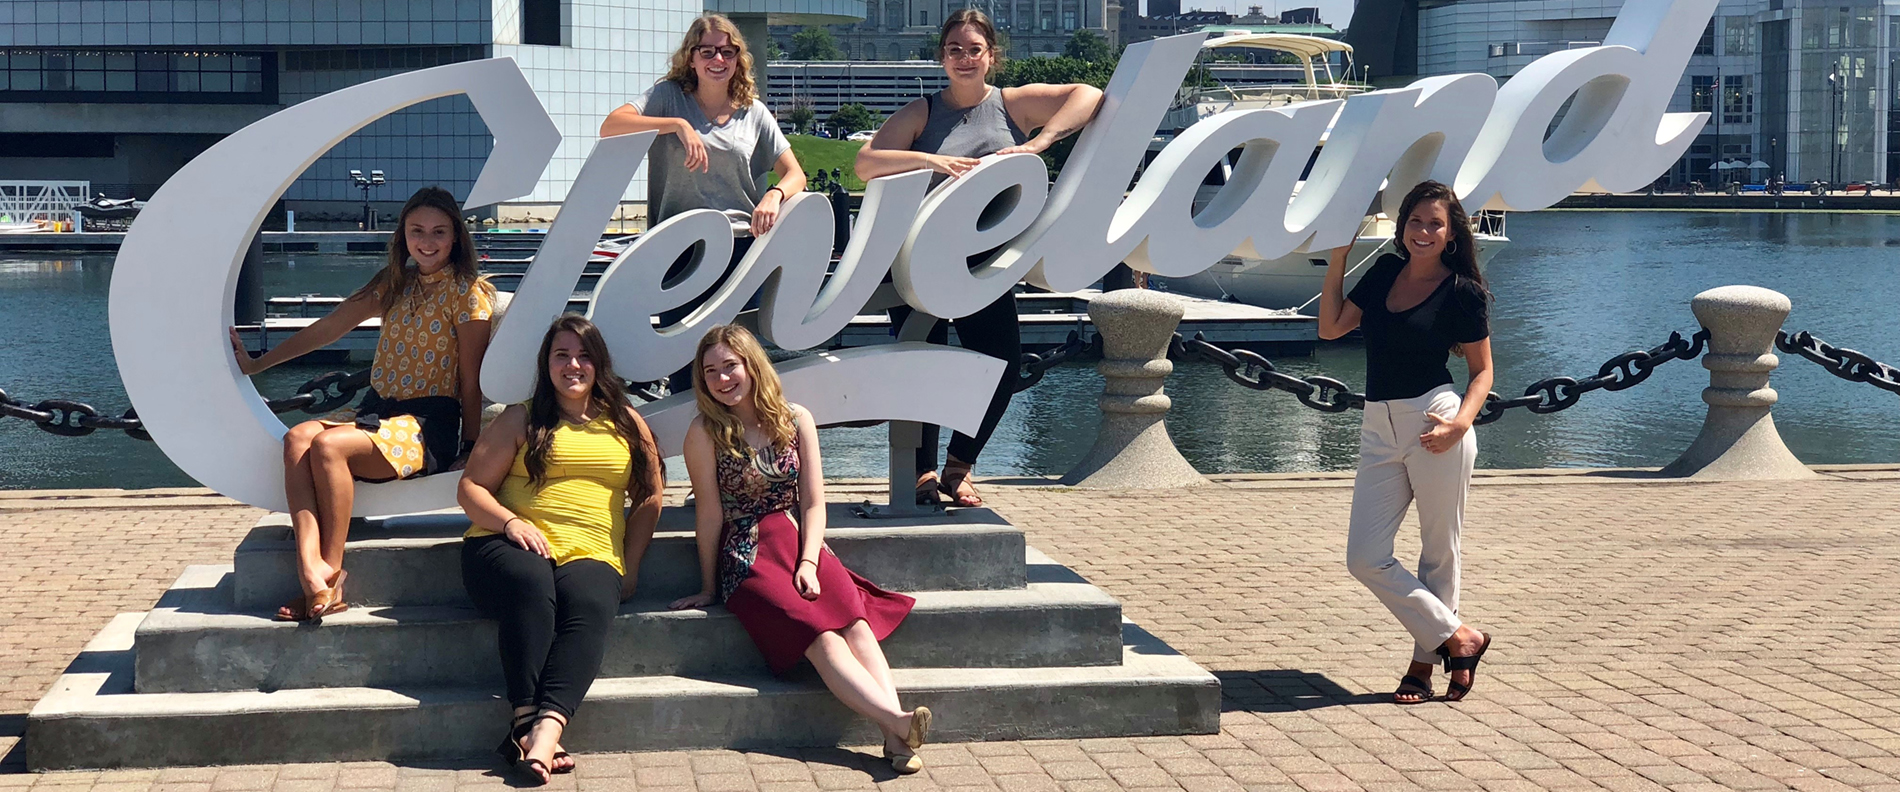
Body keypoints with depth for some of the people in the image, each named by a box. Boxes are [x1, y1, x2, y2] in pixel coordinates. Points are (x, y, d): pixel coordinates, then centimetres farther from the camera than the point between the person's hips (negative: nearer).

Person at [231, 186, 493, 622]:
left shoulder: (467, 292, -2)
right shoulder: (394, 284, 18)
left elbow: (471, 380, -4)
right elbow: (327, 328, 22)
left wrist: (471, 451, -8)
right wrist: (256, 363, 21)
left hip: (430, 423, -6)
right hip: (377, 409, 6)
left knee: (329, 446, -31)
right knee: (298, 438, -24)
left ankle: (332, 578, -26)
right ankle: (311, 570, -40)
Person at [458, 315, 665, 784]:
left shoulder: (627, 424, 21)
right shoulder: (521, 421, 16)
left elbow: (649, 498, 21)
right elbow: (471, 488, 11)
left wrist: (630, 566, 7)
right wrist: (511, 522, -9)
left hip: (591, 555, 1)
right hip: (513, 547, -1)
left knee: (590, 604, -35)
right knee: (532, 586, -38)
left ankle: (547, 728, -52)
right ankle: (527, 722, -43)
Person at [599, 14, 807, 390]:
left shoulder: (754, 113, 13)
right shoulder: (670, 97, 5)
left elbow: (795, 173, 6)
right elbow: (610, 128, -10)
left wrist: (774, 195, -17)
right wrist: (678, 125, -21)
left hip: (741, 246, 2)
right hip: (682, 246, -2)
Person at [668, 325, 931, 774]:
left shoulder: (795, 420, 7)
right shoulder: (705, 433, -3)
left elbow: (813, 504, 6)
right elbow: (710, 514, -2)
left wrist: (808, 563, -8)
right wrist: (708, 589, 2)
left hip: (801, 545, 3)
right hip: (747, 559, -3)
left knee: (854, 620, -27)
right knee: (822, 636, -29)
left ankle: (894, 739, -43)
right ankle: (899, 722, -44)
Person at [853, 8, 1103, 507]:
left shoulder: (1014, 104, 5)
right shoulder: (922, 114, 6)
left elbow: (1089, 96, -10)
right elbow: (866, 163, -8)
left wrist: (1037, 144, -24)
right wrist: (931, 161, -24)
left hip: (986, 262, 1)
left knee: (1003, 363, -7)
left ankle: (958, 469, 14)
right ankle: (923, 473, 12)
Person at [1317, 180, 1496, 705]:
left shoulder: (1463, 292, -3)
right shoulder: (1385, 273, 11)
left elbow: (1482, 370, 1)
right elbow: (1331, 327, 12)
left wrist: (1460, 423, -15)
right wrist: (1338, 259, 7)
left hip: (1433, 424, -5)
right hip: (1379, 430, 5)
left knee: (1438, 553, 5)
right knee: (1365, 558, 0)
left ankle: (1425, 661, 18)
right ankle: (1459, 639, 10)